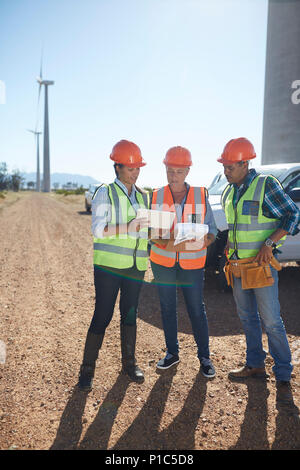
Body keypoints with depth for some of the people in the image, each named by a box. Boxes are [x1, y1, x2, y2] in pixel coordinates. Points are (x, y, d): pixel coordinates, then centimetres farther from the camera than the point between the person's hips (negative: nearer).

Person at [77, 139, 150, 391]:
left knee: (130, 314, 11)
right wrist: (127, 228, -25)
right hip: (109, 265, -4)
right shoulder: (105, 193, -2)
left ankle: (129, 362, 26)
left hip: (135, 266, 5)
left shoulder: (144, 196, 14)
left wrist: (150, 263, 11)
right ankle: (87, 369, 11)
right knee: (102, 316, -2)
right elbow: (98, 229, -14)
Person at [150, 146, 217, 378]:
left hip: (192, 263, -1)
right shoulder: (156, 197, 2)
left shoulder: (201, 196, 0)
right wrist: (165, 243, -18)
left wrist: (202, 242, -21)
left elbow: (212, 230, 1)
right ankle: (172, 353, 29)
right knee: (167, 308, 11)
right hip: (163, 261, 2)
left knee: (197, 309, 2)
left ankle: (204, 356, 21)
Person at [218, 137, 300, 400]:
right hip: (238, 267, 7)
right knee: (248, 318, 15)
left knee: (271, 321, -2)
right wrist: (226, 247, 13)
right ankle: (255, 365, 29)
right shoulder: (228, 193, 11)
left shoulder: (266, 185, -9)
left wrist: (269, 243, -19)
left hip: (262, 265, -7)